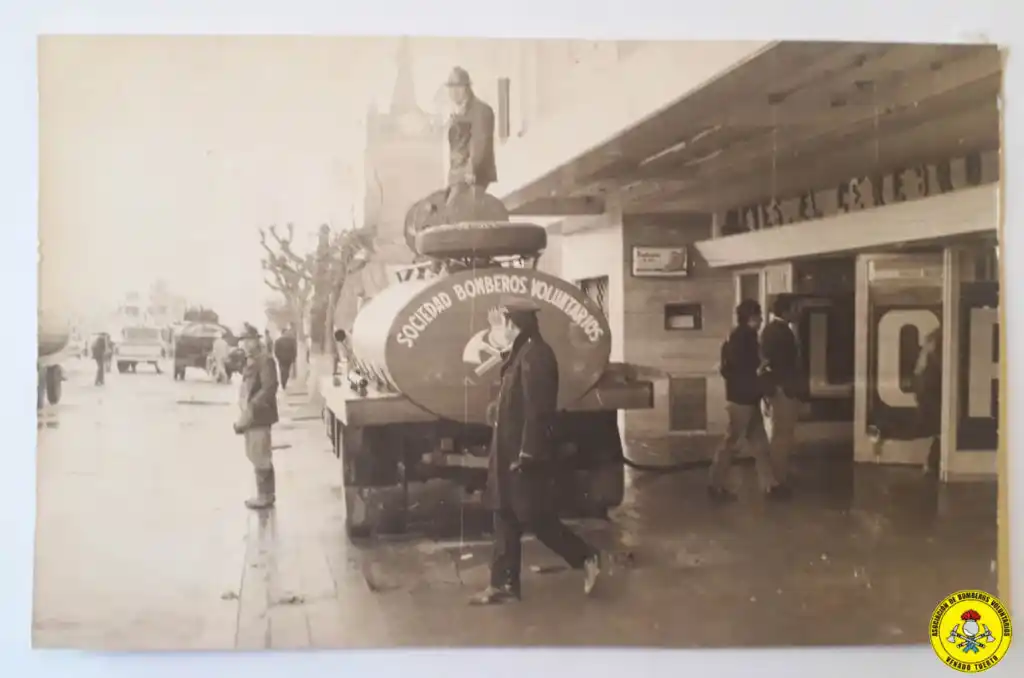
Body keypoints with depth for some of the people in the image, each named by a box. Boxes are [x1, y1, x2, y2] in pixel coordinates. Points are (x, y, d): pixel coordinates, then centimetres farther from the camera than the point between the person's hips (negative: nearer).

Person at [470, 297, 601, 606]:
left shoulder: (535, 355, -20)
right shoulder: (522, 352, 11)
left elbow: (538, 408, -24)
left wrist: (526, 453, -24)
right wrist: (499, 409, 18)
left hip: (525, 454, -10)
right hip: (510, 451, 10)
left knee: (536, 517, 0)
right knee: (506, 519, 12)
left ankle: (587, 558, 15)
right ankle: (503, 584, 18)